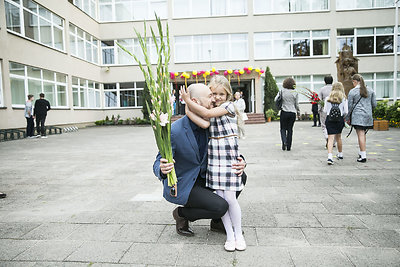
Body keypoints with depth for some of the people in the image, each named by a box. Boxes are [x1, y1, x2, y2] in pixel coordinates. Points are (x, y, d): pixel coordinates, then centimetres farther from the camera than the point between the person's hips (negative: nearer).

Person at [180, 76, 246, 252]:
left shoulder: (229, 106, -3)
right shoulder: (211, 110, 14)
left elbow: (207, 114, -16)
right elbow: (205, 124, -7)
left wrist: (187, 100, -11)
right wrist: (188, 107, -10)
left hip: (230, 155, -5)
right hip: (214, 155, 5)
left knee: (230, 197, -4)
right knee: (220, 197, 4)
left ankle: (238, 234, 17)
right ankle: (229, 235, 18)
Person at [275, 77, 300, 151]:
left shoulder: (281, 91, -3)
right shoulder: (295, 93, -1)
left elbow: (276, 100, 0)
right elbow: (296, 104, 4)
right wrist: (298, 111, 20)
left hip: (284, 112, -1)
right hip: (292, 113, 1)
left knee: (283, 128, 11)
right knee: (290, 129, 8)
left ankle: (284, 141, -13)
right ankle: (288, 146, 9)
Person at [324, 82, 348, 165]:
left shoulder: (328, 98, 3)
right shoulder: (344, 99, 1)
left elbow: (325, 110, 2)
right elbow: (346, 112, -2)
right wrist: (342, 115, 19)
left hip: (329, 119, -1)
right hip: (340, 120, 1)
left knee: (331, 138, -6)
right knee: (338, 137, 20)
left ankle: (329, 156, -22)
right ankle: (340, 154, 37)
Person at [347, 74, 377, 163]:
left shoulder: (352, 92, -6)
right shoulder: (370, 91, 8)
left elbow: (350, 106, -3)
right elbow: (374, 104, 10)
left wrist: (348, 118, 6)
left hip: (357, 115, -5)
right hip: (368, 115, 5)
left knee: (361, 134, -6)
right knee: (363, 134, 17)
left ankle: (363, 156, -7)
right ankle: (362, 152, 24)